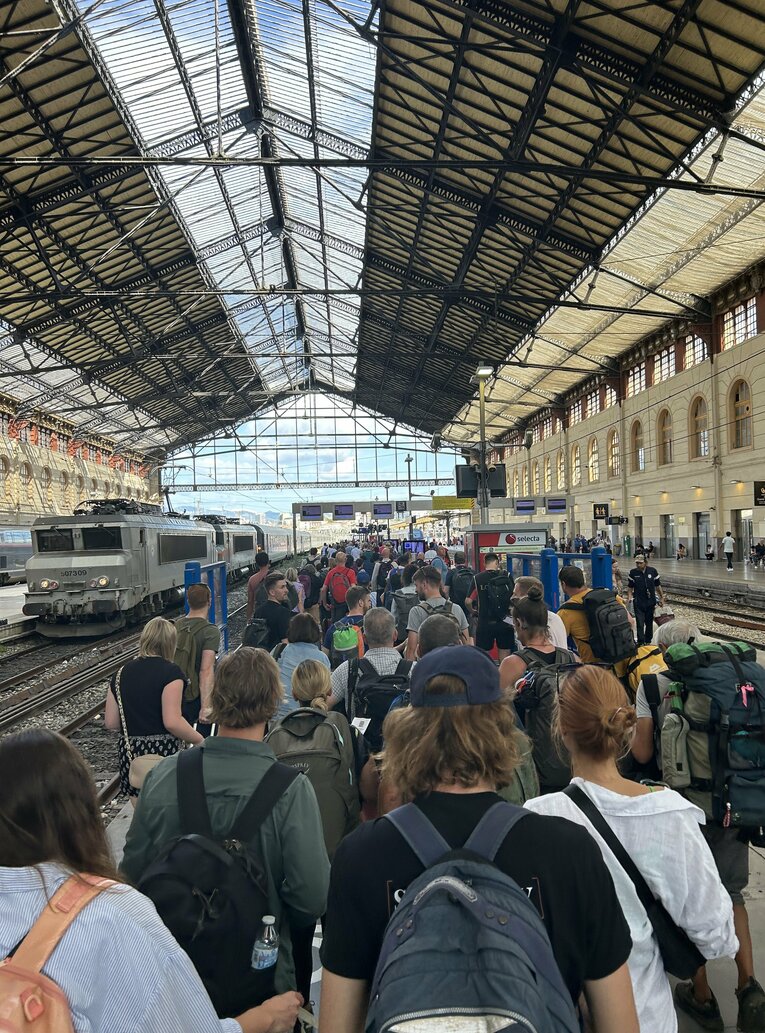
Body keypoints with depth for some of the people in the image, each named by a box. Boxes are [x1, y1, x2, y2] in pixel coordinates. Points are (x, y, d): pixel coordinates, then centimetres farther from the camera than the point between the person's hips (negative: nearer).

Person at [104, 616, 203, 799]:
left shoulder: (122, 673, 7)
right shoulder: (170, 671, -10)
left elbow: (110, 722, 7)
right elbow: (172, 722, -18)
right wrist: (200, 740, -6)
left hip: (129, 753, 5)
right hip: (163, 752, -5)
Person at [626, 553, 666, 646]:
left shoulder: (653, 571, -3)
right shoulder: (633, 572, -5)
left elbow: (658, 585, 7)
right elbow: (630, 587, 3)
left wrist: (662, 597, 8)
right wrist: (629, 596, -9)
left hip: (651, 602, 2)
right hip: (638, 603, -2)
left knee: (649, 622, 14)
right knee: (640, 623, -6)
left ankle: (648, 641, 29)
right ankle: (641, 642, -2)